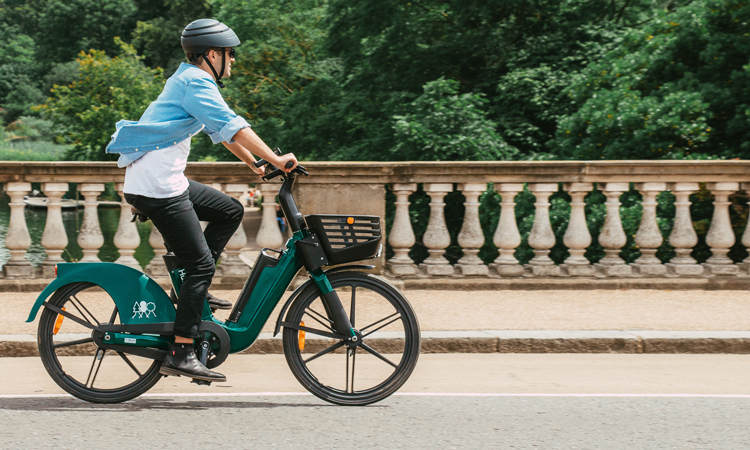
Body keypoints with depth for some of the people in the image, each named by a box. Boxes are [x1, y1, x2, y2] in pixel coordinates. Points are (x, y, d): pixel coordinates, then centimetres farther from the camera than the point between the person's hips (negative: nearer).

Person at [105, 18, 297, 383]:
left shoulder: (191, 80, 20)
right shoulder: (195, 83, -12)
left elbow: (221, 131, 29)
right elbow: (233, 127, -23)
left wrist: (256, 165, 29)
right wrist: (275, 159, -24)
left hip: (167, 180, 10)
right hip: (156, 186, -10)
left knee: (230, 211, 17)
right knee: (201, 263, -8)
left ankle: (193, 286, 14)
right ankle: (180, 354, -9)